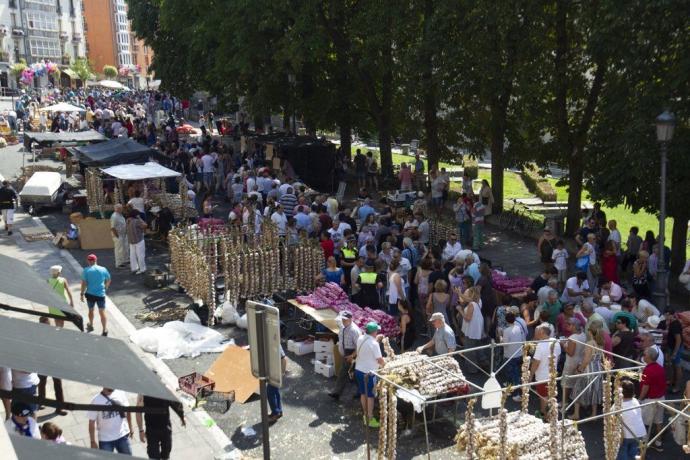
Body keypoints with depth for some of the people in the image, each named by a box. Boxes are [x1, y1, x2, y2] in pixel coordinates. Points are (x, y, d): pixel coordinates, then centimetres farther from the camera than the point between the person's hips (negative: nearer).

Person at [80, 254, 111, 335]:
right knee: (102, 312, 2)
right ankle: (105, 329, -8)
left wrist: (82, 294, -1)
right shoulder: (103, 269, -1)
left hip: (90, 294, 0)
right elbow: (108, 280, 10)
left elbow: (84, 283, -11)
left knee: (91, 310, 21)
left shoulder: (86, 270, -8)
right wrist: (105, 287, 28)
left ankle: (90, 326, 41)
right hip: (101, 294, 0)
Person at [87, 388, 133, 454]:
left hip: (123, 436, 3)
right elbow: (92, 422, -10)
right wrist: (93, 441, -9)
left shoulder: (121, 394, -6)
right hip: (105, 440, -3)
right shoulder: (96, 401, -16)